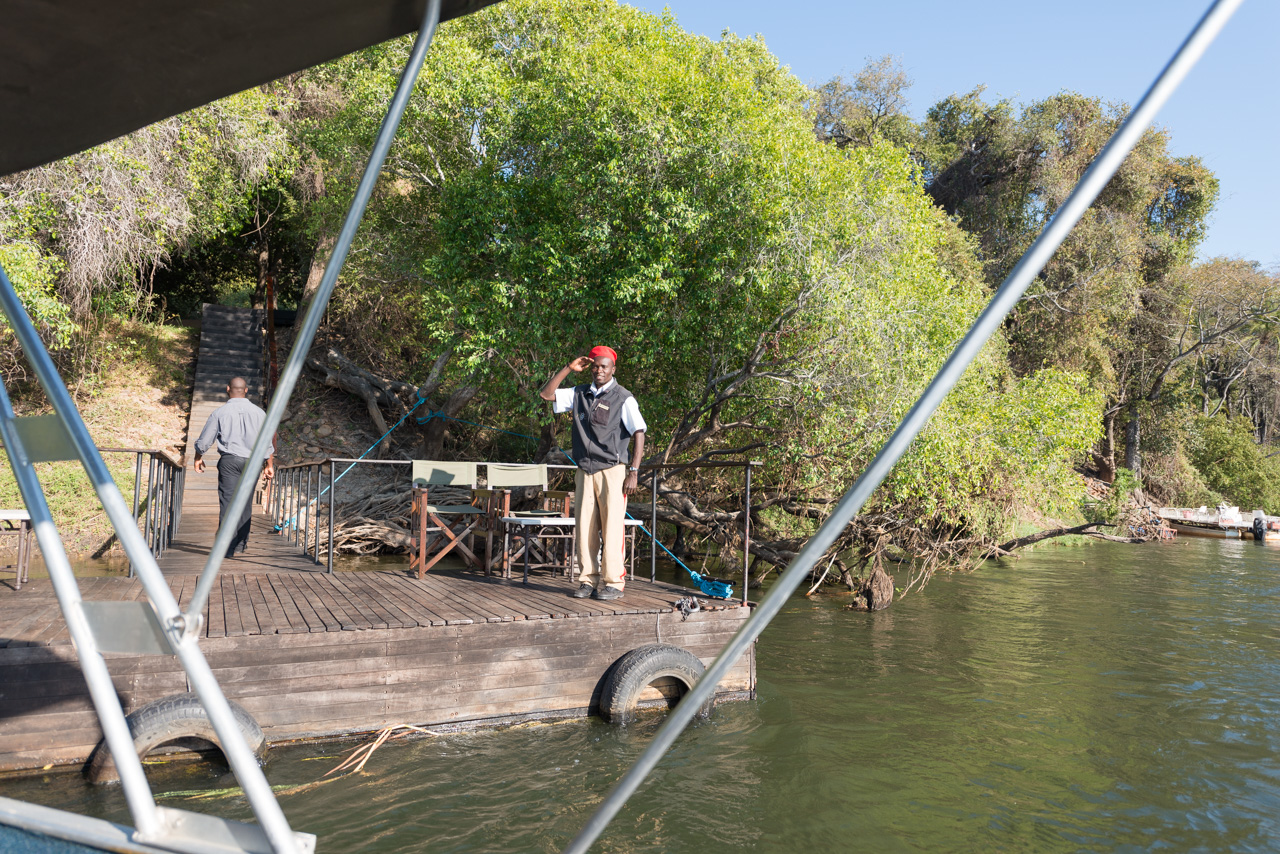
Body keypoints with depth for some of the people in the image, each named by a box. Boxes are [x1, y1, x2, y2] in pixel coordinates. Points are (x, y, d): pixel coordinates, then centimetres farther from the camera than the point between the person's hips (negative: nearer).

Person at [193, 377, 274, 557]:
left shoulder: (220, 412, -1)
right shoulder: (258, 412, 5)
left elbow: (204, 441, 3)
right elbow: (267, 442, 9)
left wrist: (198, 458, 21)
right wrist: (269, 465, 20)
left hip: (229, 460, -2)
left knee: (227, 502, -4)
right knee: (245, 503, 12)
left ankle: (227, 547, -10)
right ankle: (241, 543, 19)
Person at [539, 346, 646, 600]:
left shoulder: (623, 398, -3)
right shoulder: (580, 394, 11)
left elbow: (639, 434, -7)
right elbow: (545, 394, 9)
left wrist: (634, 472, -13)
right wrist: (568, 368, 1)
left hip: (612, 472, -5)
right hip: (585, 472, 5)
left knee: (611, 528, -4)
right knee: (585, 529, 5)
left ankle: (614, 582, 2)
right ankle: (589, 580, 13)